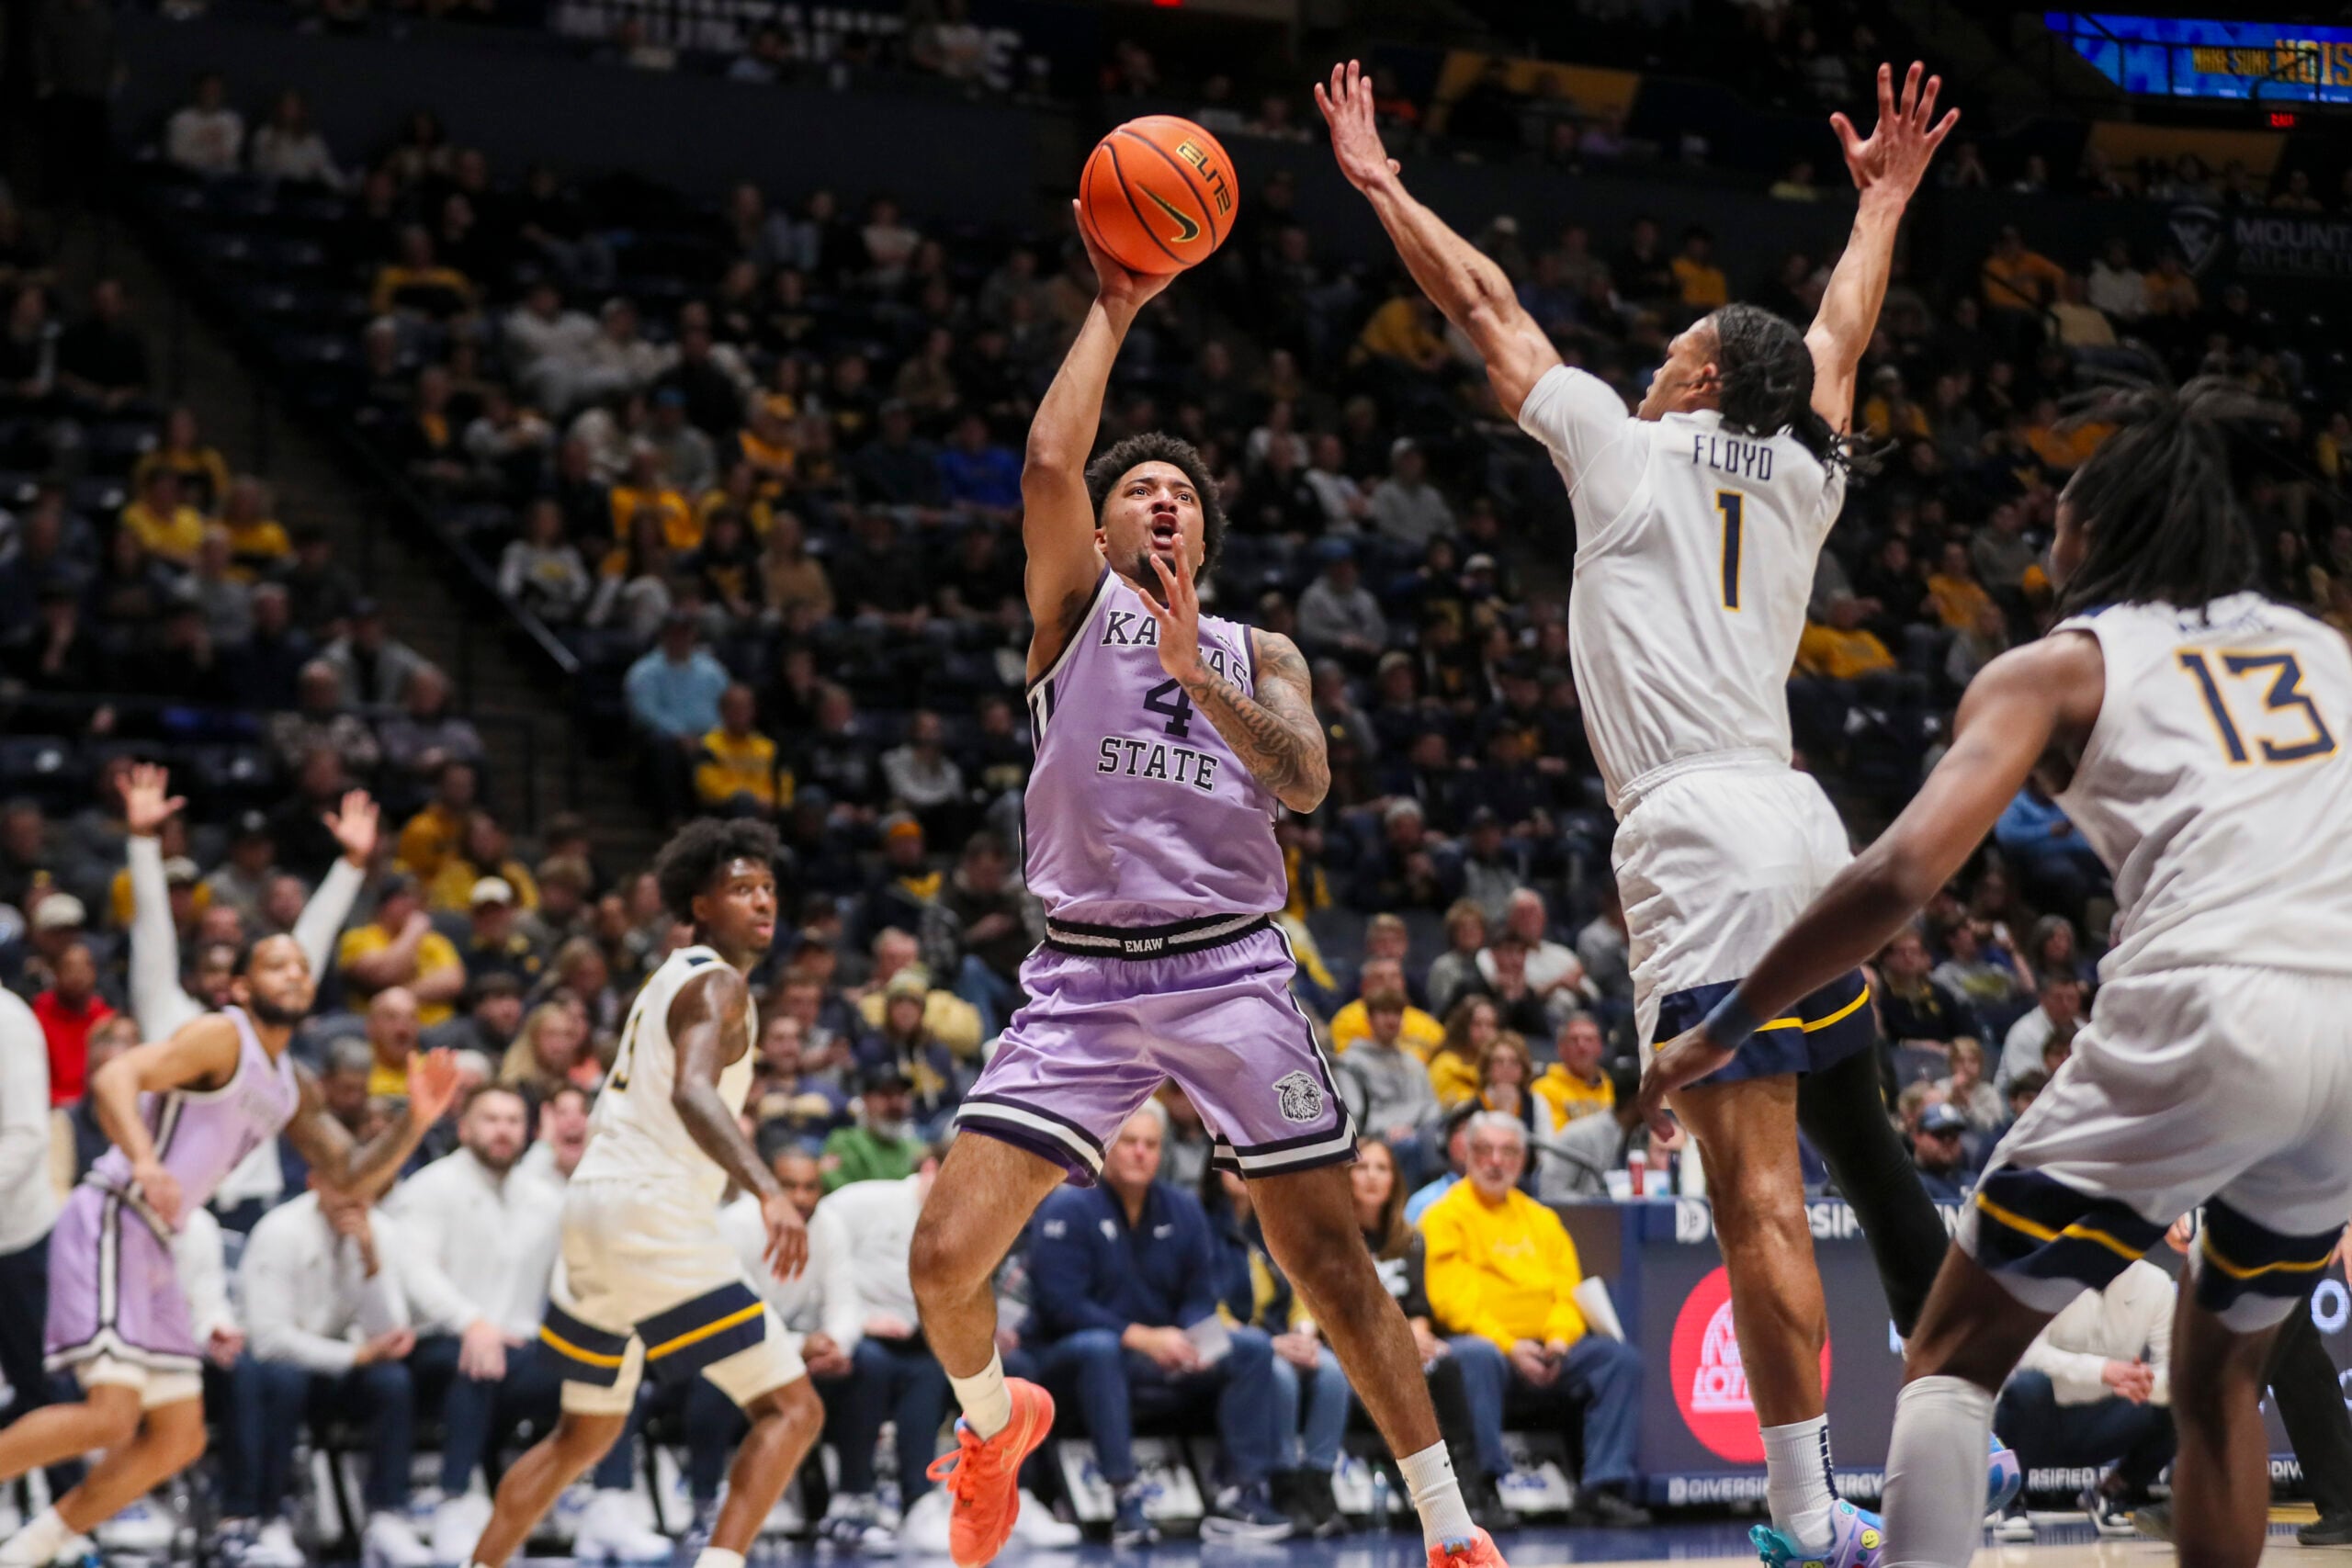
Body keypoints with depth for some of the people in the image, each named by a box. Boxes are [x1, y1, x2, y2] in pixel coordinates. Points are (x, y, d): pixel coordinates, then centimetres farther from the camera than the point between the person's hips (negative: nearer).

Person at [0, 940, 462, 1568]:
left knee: (179, 1440, 10)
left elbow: (350, 1175, 19)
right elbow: (112, 1078, -23)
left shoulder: (294, 1088, 17)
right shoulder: (221, 1035, -9)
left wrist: (414, 1122, 1)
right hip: (109, 1222, -9)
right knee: (111, 1416, -23)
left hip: (153, 1245, 9)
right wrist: (143, 1159, -41)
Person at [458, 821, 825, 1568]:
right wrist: (768, 1190, -42)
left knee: (588, 1429, 24)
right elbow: (691, 1092, -30)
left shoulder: (672, 975, 19)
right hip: (652, 1217, -10)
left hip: (596, 1202, 10)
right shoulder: (718, 985, -10)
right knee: (792, 1408, -11)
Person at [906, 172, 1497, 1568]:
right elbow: (1048, 460, -8)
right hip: (1086, 977, -1)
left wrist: (1195, 669, -14)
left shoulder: (1261, 655, 16)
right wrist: (1115, 310, -3)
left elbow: (1307, 781, -4)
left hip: (1233, 970, 1)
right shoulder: (1077, 603, 11)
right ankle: (995, 1418, 22)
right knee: (947, 1256, -11)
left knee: (1333, 1261, -3)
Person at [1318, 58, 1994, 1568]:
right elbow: (1842, 332, 37)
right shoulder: (1802, 482, 18)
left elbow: (1489, 307, 15)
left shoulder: (1632, 454, 5)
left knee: (1759, 1192, -12)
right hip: (1803, 827, 7)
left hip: (1702, 836, -7)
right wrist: (1885, 198, 49)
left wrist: (1379, 182, 26)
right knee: (1865, 1148, 19)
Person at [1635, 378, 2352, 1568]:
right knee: (2217, 1377, 26)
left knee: (1951, 1360, 9)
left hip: (2204, 1022, -5)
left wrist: (1723, 1029, 3)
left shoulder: (2058, 665, 10)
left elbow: (1906, 869, -3)